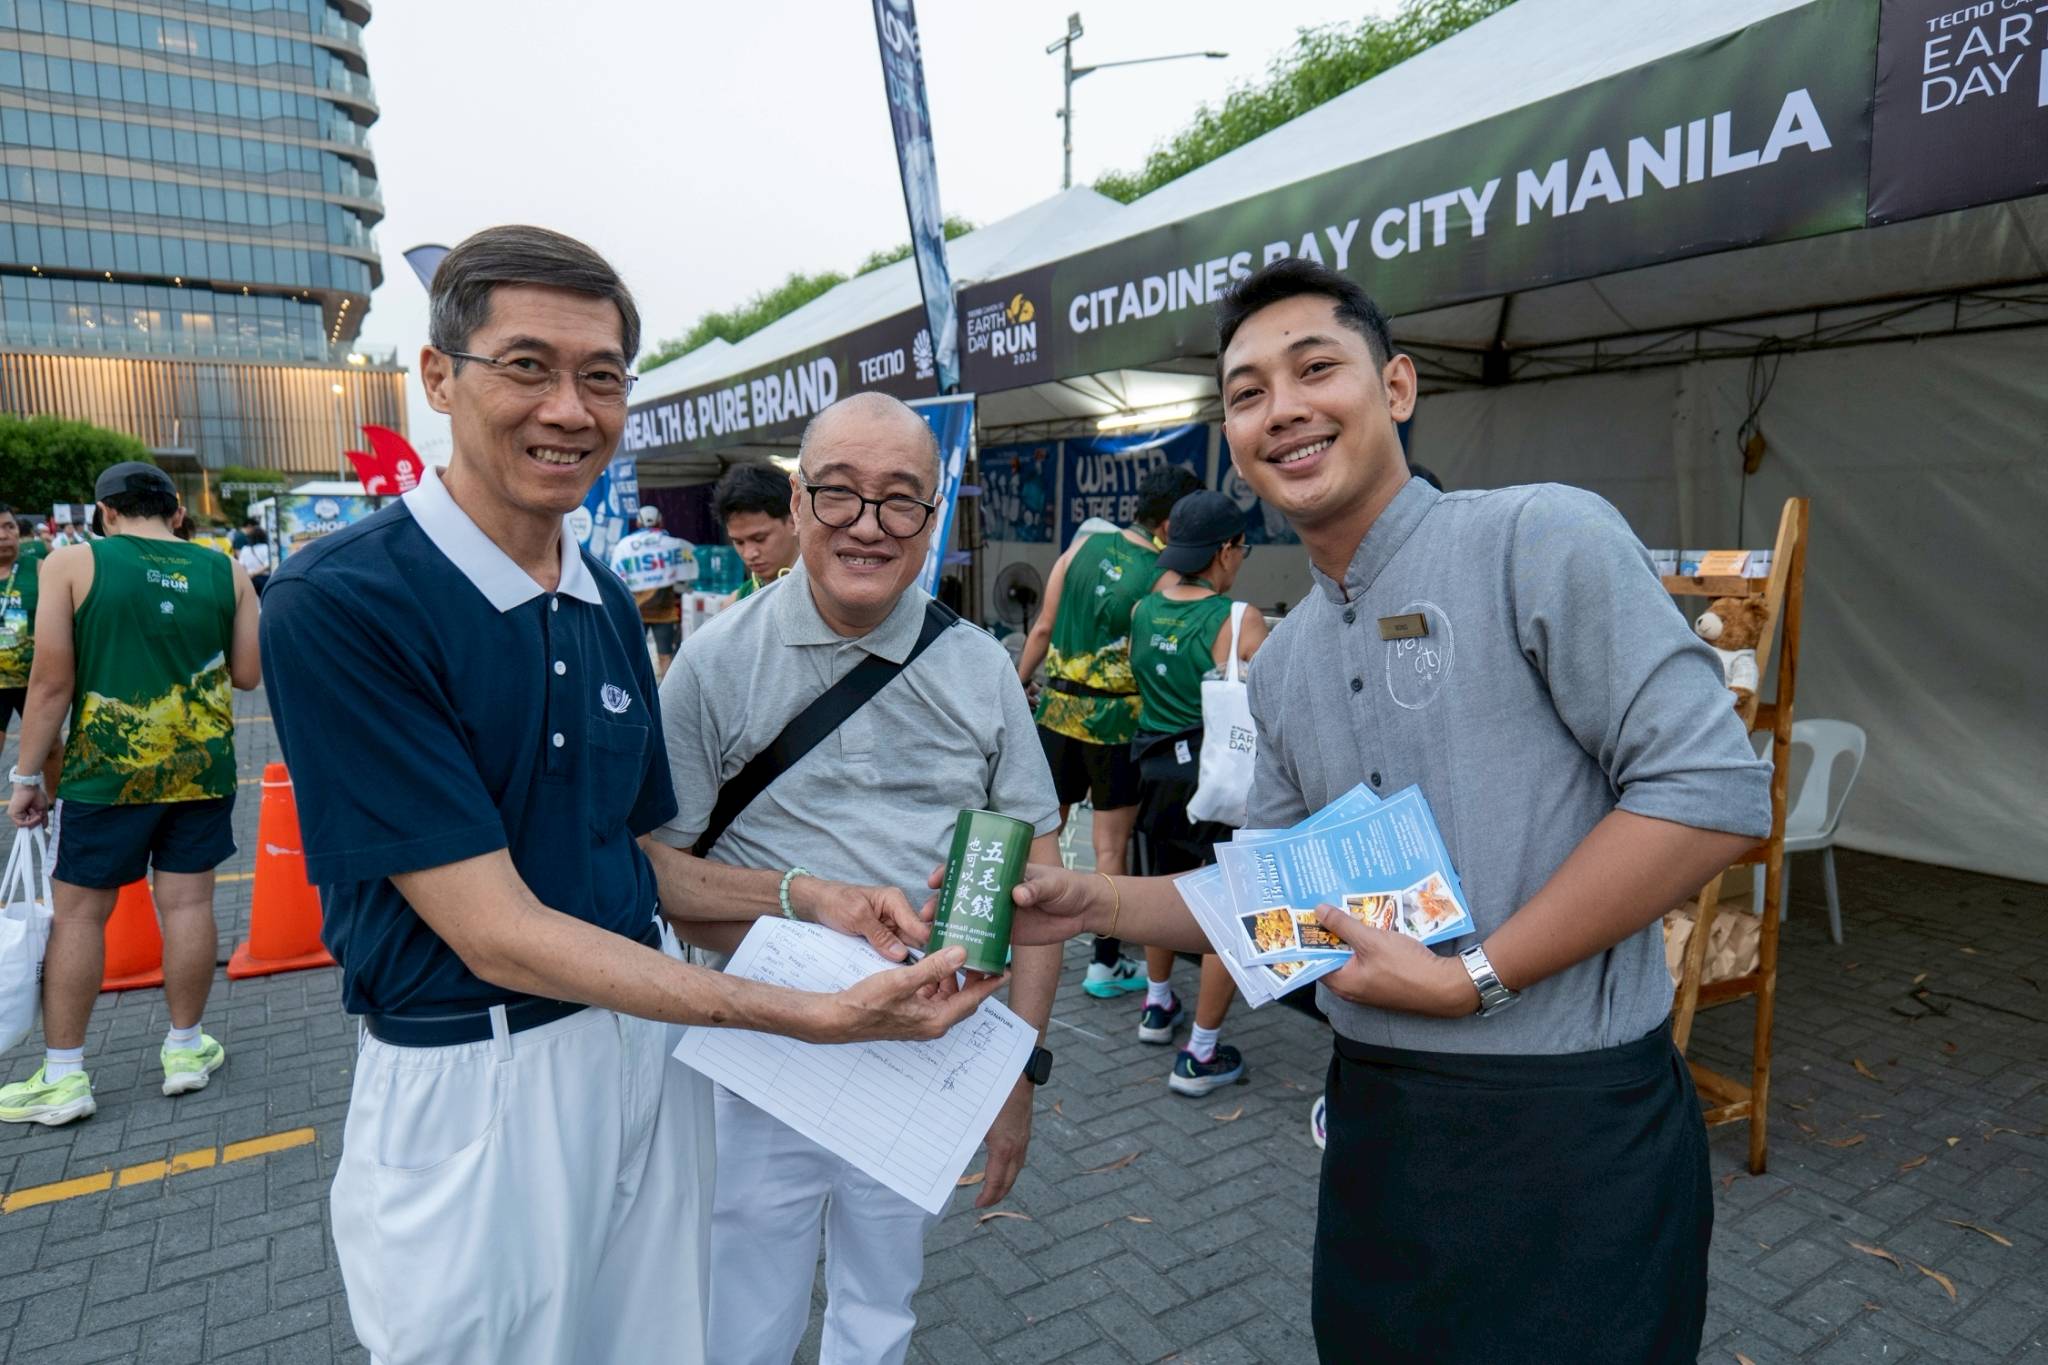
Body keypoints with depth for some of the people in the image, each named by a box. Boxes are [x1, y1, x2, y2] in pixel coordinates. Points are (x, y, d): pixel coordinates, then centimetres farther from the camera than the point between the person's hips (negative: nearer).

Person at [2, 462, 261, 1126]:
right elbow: (248, 674, 4)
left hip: (108, 770, -2)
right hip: (203, 767, 2)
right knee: (188, 902, 9)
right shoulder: (225, 572, 1)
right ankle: (186, 1048, 19)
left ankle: (63, 1075, 15)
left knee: (78, 913, 9)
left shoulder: (73, 564, -5)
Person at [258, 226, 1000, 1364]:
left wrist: (808, 903, -6)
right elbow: (495, 930, -22)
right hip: (477, 1091, -6)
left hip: (655, 1043, 6)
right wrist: (820, 1014, -26)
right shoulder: (341, 601, -18)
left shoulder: (608, 600, 4)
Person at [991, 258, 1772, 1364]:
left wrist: (1469, 978, -18)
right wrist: (1093, 903, 1)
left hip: (1572, 1121, -6)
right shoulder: (1282, 664, 9)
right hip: (1376, 1116, 7)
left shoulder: (1543, 539, -13)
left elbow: (1713, 794, -18)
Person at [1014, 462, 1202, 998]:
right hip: (1116, 721, -4)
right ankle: (1105, 964, 17)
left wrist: (1019, 684, 14)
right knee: (1110, 847, 7)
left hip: (1058, 708, 5)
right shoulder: (1164, 580, -12)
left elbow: (1043, 628, 5)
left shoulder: (1085, 543, 1)